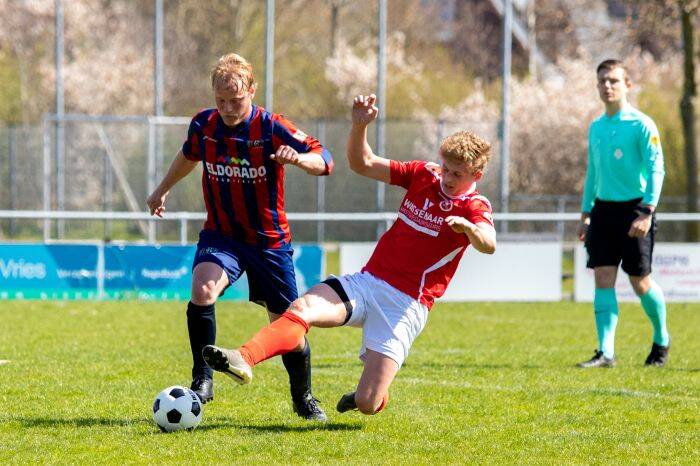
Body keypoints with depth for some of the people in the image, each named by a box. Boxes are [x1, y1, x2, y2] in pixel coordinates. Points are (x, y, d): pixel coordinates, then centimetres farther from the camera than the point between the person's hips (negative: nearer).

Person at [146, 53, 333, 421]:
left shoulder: (271, 128, -15)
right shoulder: (203, 125, -4)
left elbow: (324, 161, -17)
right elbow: (188, 156, 19)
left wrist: (299, 159, -39)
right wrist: (162, 191, 31)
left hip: (269, 240, -1)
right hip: (220, 235, 1)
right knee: (202, 291, -29)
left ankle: (303, 398, 27)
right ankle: (202, 381, -17)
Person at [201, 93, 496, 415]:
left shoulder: (474, 207, -6)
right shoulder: (423, 174, 9)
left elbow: (488, 245, -28)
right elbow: (362, 164, 11)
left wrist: (467, 226, -51)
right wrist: (360, 126, -9)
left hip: (407, 304, -4)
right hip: (368, 281, 4)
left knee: (367, 405, -13)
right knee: (302, 309, -26)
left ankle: (369, 395, 26)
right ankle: (243, 360, -45)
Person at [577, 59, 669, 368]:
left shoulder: (641, 125, -8)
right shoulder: (595, 128, 12)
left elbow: (655, 169, -12)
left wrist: (647, 212, -21)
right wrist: (585, 213, 18)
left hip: (633, 208, -5)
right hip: (603, 209, 5)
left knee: (640, 282, 0)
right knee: (603, 280, -4)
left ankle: (661, 340, 24)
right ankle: (605, 352, -6)